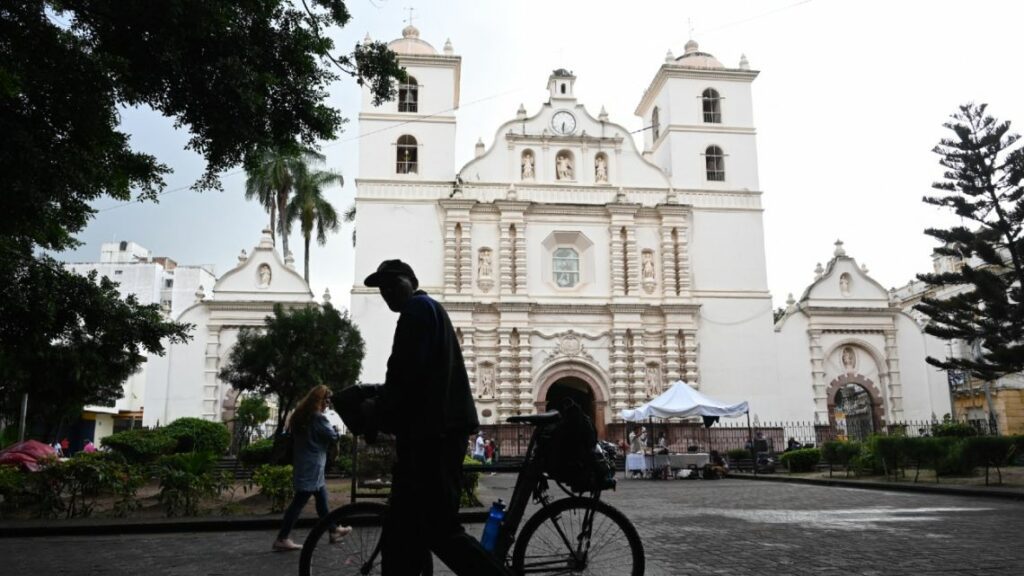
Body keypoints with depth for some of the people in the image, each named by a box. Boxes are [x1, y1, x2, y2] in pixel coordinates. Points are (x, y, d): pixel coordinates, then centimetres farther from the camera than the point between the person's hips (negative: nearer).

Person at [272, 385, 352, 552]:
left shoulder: (300, 416, 9)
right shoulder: (318, 418, -16)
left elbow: (292, 437, 17)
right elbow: (333, 436, -11)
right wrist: (335, 430, 10)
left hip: (303, 465, 9)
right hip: (312, 468, -9)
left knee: (322, 499, 17)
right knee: (299, 502, -6)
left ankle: (334, 531, 27)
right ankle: (281, 539, -4)